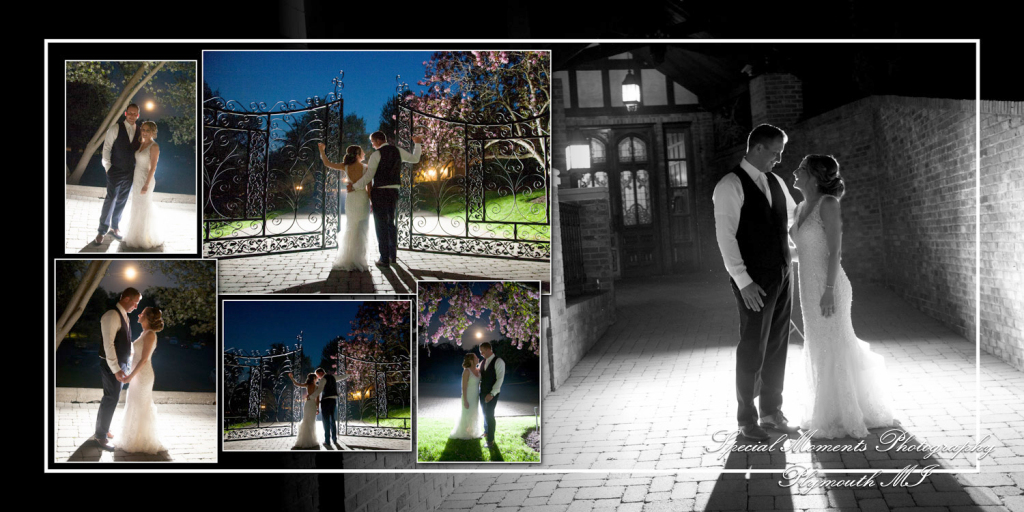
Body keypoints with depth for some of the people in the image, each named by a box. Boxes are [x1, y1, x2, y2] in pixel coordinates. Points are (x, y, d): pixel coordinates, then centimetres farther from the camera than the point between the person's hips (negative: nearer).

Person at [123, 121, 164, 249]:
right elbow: (138, 163, 15)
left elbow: (153, 167, -19)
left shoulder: (154, 146, -16)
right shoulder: (141, 144, 9)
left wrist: (146, 185, -22)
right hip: (137, 180, 8)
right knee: (137, 209, 15)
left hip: (146, 180, -8)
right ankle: (137, 235, 27)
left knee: (144, 210, 0)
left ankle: (147, 239, 12)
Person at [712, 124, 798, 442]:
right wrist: (743, 281, -19)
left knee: (777, 348, 13)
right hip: (754, 283, -7)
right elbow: (725, 236, -15)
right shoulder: (731, 185, -10)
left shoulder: (776, 183, 12)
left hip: (781, 277, 7)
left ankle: (772, 412, 26)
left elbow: (794, 217, 31)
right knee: (753, 350, 0)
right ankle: (747, 420, 13)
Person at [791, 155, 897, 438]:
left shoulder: (828, 204, -13)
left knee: (832, 350, 0)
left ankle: (843, 419, 12)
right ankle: (828, 413, 28)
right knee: (819, 350, 15)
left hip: (827, 286, -8)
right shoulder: (801, 208, 11)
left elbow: (835, 250, -17)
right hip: (809, 286, 8)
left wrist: (829, 291, -21)